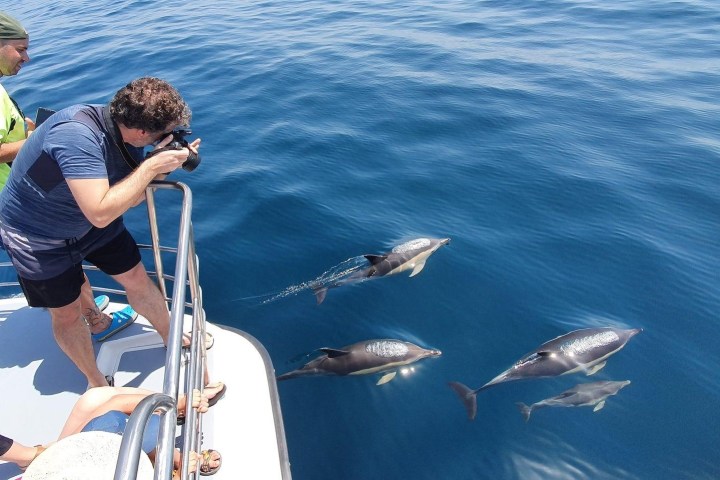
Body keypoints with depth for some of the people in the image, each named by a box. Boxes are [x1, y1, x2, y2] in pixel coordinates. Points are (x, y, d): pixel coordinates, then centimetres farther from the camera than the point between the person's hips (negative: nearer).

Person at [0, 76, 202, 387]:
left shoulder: (126, 131, -15)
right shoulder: (76, 134, -38)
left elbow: (128, 197, -6)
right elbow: (100, 213, -43)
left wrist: (163, 166, -21)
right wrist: (152, 166, -39)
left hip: (91, 222, 6)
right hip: (36, 237, -6)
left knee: (137, 279, 10)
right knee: (67, 313, 8)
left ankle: (173, 339, 34)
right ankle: (97, 385, 31)